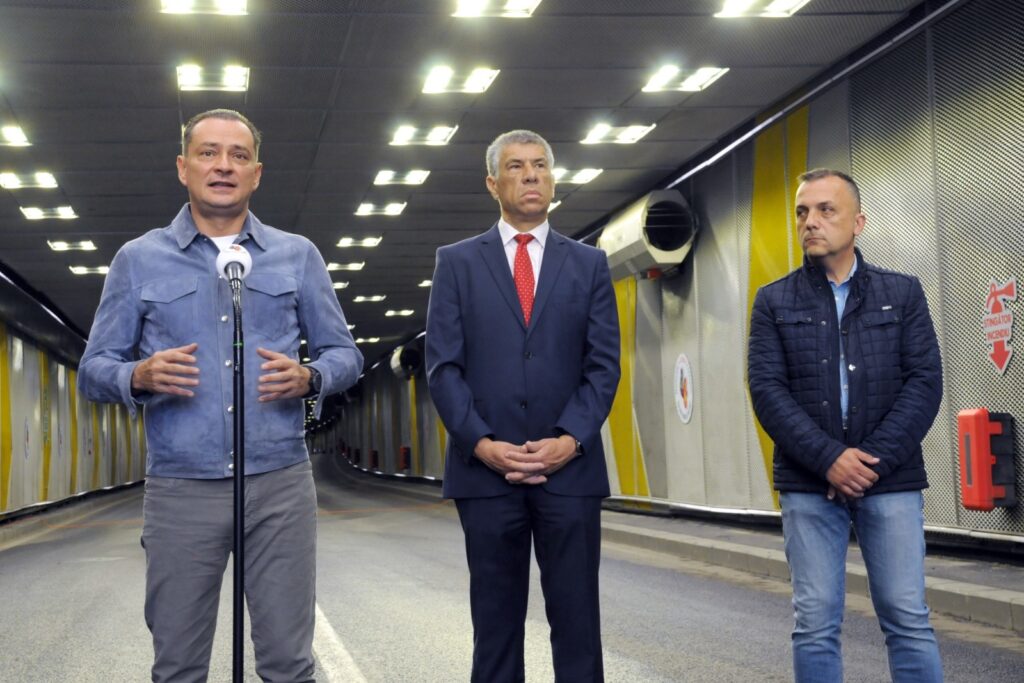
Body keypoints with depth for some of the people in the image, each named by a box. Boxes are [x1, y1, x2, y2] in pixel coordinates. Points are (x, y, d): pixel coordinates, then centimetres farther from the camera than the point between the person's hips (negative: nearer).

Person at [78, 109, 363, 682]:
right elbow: (94, 370, 7)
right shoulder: (139, 259, 8)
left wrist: (308, 377, -11)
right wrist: (139, 377, -15)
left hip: (281, 485, 0)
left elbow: (344, 354, 11)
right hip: (179, 489, 0)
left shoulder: (298, 256, 10)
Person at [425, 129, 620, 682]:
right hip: (486, 470, 0)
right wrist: (481, 444, -11)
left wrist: (570, 440, -10)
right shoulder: (457, 262, 8)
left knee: (577, 619, 3)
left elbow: (603, 364, 4)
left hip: (570, 469, 1)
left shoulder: (589, 264, 10)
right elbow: (443, 365, 1)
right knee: (495, 622, 8)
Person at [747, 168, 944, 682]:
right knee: (816, 625, 2)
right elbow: (767, 389, -3)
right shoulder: (774, 302, 7)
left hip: (891, 480, 0)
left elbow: (925, 381, -1)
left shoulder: (902, 293, 7)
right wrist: (829, 458, -14)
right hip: (808, 484, 0)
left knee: (908, 620, 0)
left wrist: (875, 460, -12)